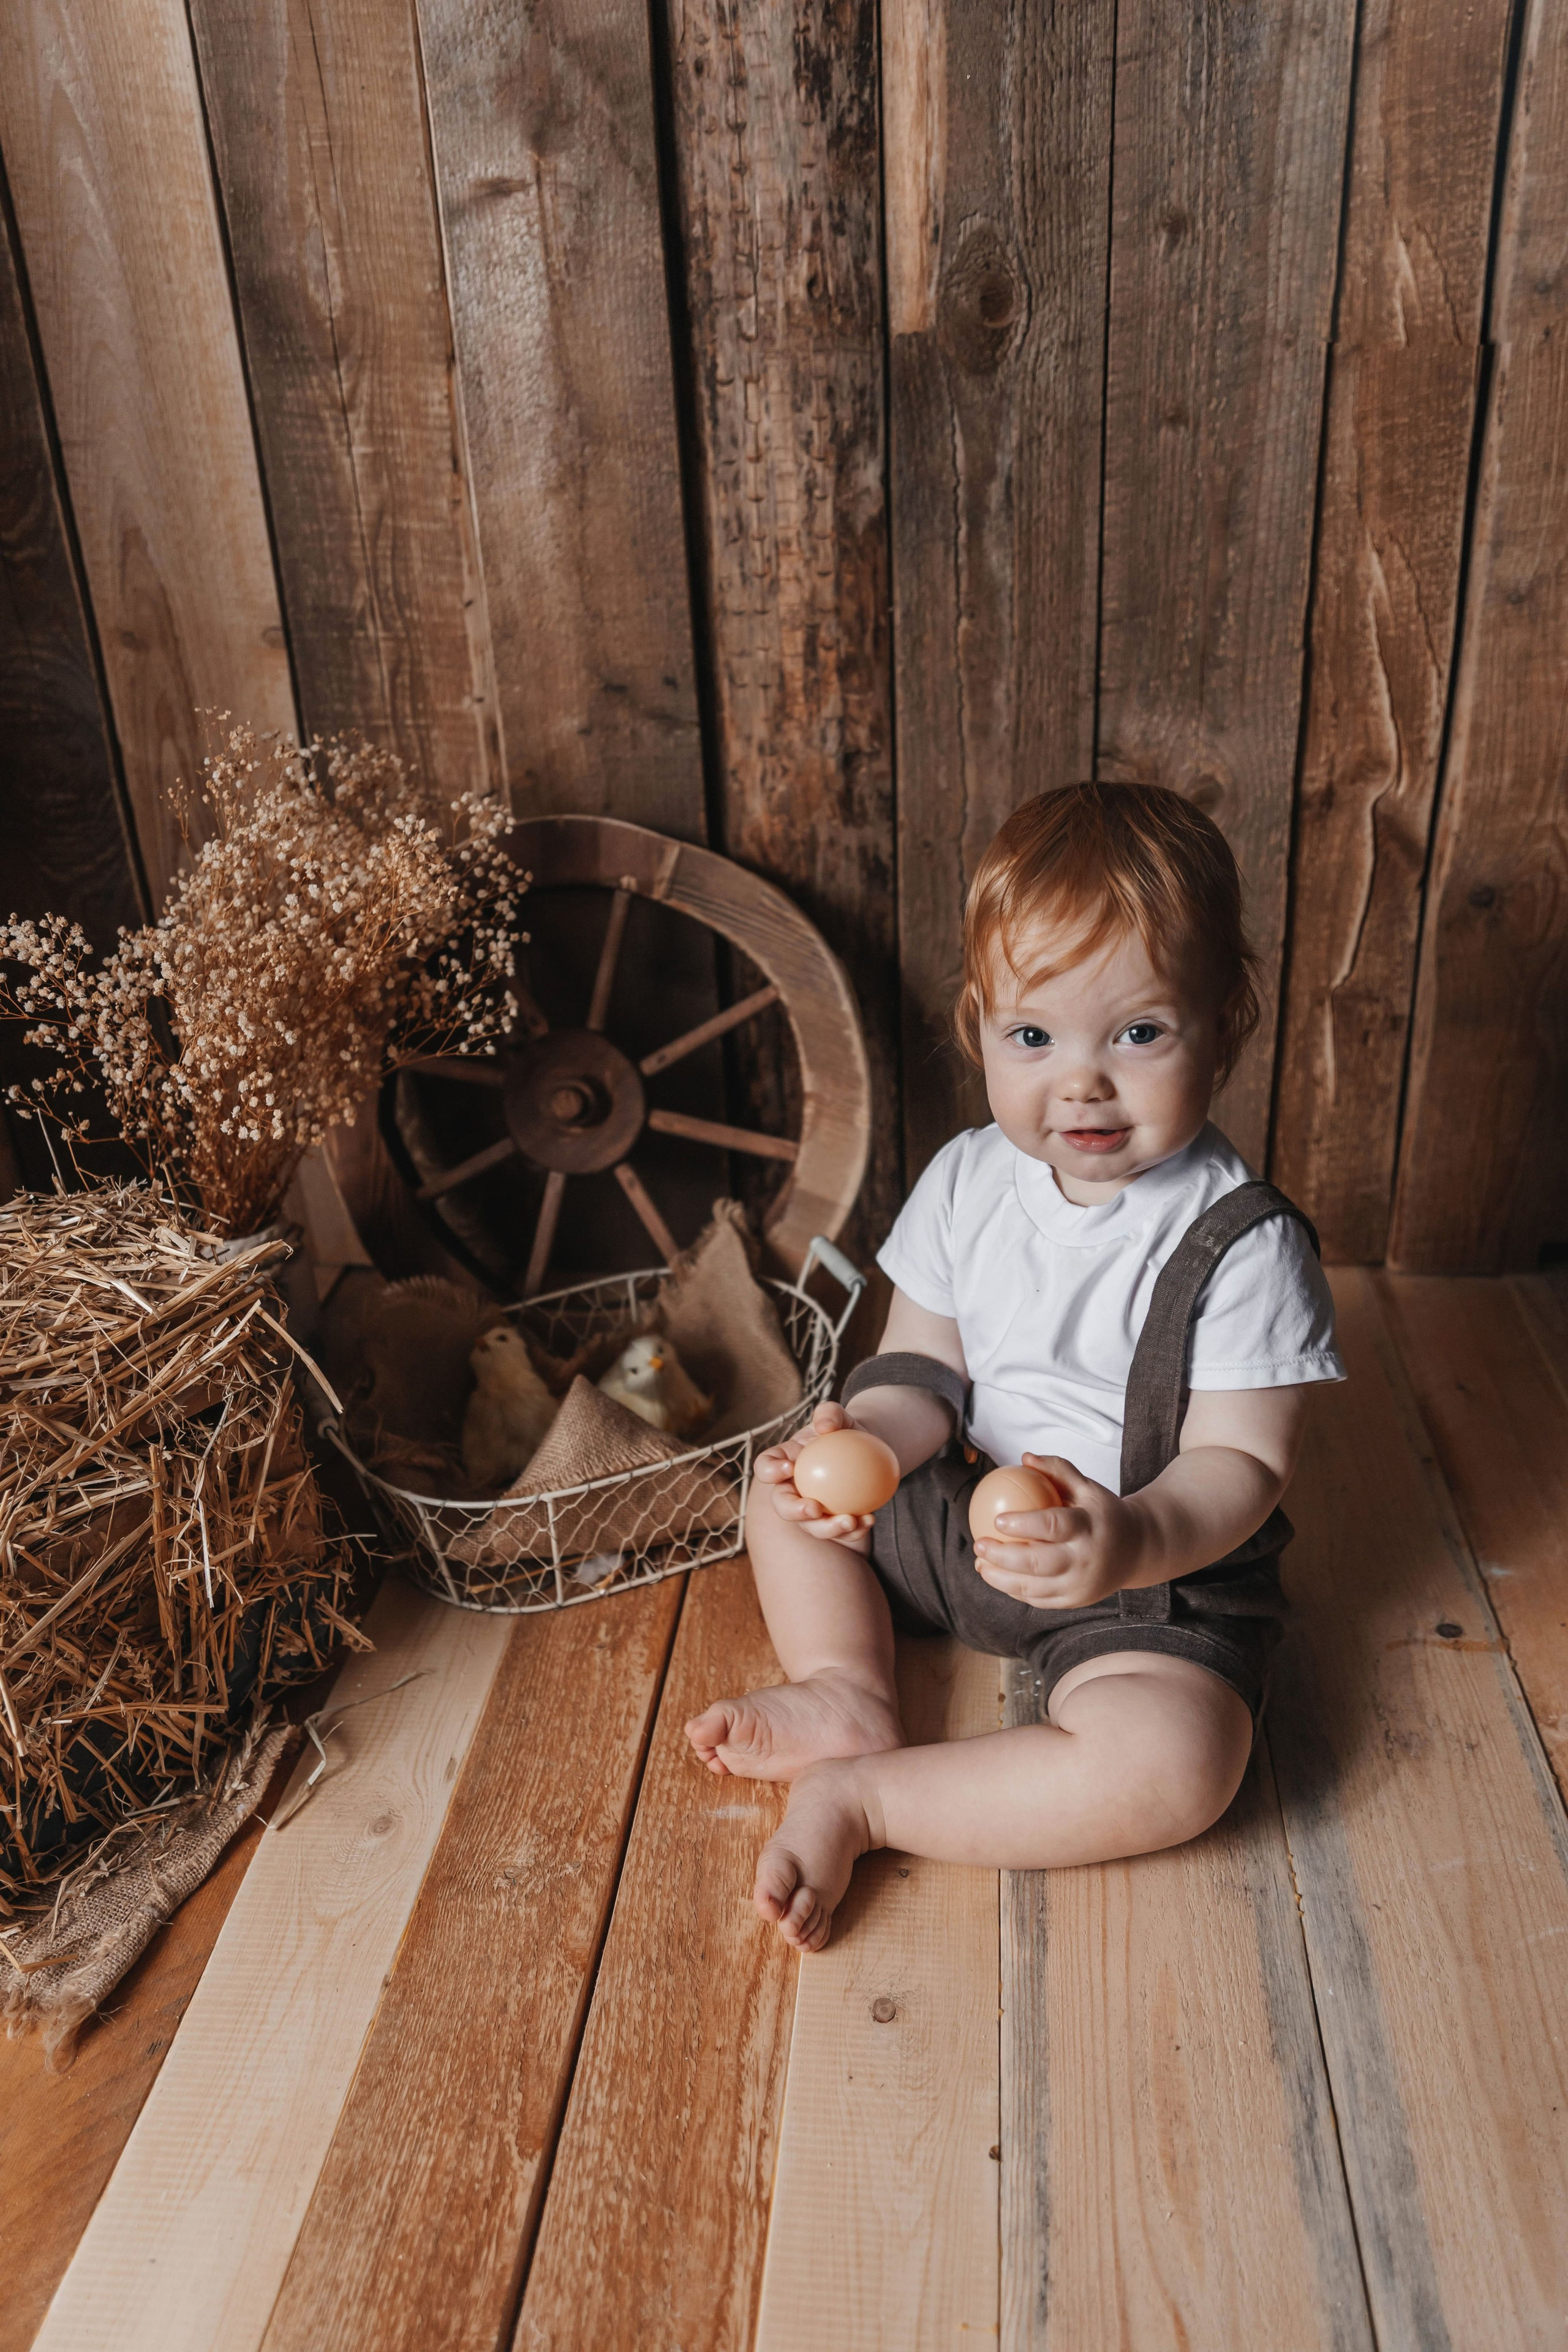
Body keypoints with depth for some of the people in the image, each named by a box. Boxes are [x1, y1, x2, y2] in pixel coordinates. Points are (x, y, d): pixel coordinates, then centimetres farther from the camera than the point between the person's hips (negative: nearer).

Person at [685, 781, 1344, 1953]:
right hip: (973, 1517, 5)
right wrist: (864, 1438, -24)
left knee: (1173, 1765, -31)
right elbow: (925, 1370, 0)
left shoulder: (1241, 1241, -21)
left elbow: (1241, 1464, -21)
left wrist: (1132, 1540, -42)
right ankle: (849, 1692, -8)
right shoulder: (967, 1181, -5)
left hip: (1162, 1563, -5)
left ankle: (861, 1797, -17)